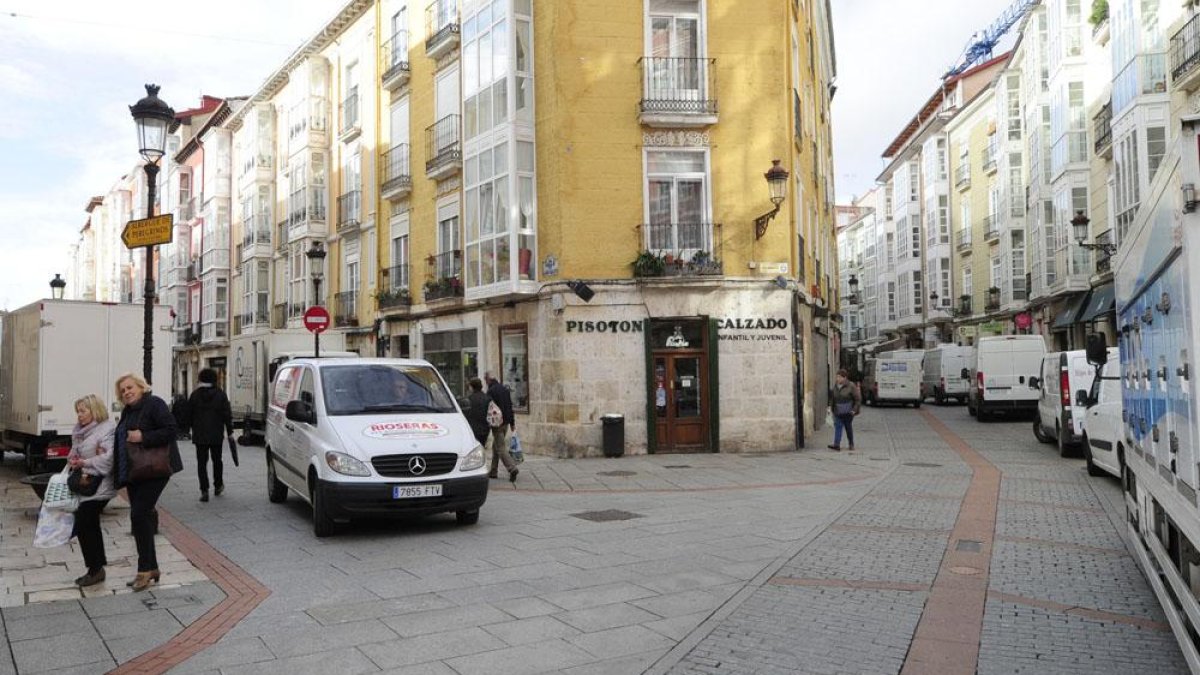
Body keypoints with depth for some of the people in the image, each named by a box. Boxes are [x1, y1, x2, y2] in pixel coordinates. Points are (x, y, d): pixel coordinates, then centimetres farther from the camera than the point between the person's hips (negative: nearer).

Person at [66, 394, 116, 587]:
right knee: (90, 526, 13)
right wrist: (73, 461, 0)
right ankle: (98, 567, 23)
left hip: (98, 486, -9)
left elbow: (109, 458, -23)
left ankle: (95, 569, 3)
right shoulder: (80, 431, 14)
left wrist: (84, 463, -20)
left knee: (83, 526, -8)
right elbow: (75, 454, 22)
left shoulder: (108, 429, -14)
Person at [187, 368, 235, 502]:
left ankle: (204, 491, -6)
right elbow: (227, 415, -3)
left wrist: (192, 429, 18)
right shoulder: (220, 394, -2)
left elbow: (189, 414, 4)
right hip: (217, 434, 1)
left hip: (199, 435, 0)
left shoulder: (195, 395, -1)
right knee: (217, 460, 17)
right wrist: (230, 432, 1)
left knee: (201, 462, 1)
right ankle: (218, 486, 26)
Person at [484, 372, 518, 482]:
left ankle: (512, 468, -22)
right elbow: (510, 406, 16)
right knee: (495, 446, 18)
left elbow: (487, 408, -14)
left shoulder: (491, 391, -12)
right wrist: (512, 422, 21)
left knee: (501, 448, -7)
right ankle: (493, 472, 22)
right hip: (506, 422, 8)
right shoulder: (505, 389, 12)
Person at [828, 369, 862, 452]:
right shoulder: (835, 386, 7)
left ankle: (851, 444, 25)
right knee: (837, 427, -7)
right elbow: (832, 398, 20)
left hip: (847, 413, -4)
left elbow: (858, 398, -7)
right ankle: (836, 445, -15)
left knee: (848, 428, 8)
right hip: (838, 412, 4)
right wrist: (830, 406, 9)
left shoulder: (851, 386, -9)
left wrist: (855, 410, -11)